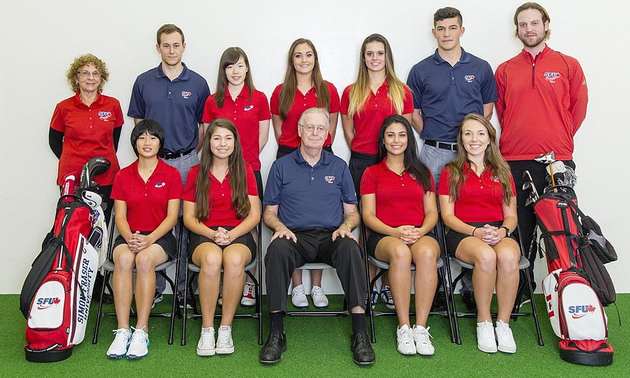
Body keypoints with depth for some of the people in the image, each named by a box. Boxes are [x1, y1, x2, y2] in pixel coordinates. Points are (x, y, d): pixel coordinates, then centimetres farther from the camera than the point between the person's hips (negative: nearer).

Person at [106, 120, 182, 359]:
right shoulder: (123, 176, 12)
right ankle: (122, 330, -30)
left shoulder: (171, 175, 5)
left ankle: (142, 331, -29)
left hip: (160, 237, -2)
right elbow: (120, 216, 6)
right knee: (123, 259, -32)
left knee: (144, 259, -35)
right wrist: (130, 237, -15)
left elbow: (172, 216, -2)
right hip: (129, 236, 2)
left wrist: (150, 239, -17)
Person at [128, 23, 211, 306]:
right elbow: (138, 122, 11)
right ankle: (154, 287, 17)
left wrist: (200, 160, 2)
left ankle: (185, 287, 16)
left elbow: (204, 126, 7)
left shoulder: (198, 83, 3)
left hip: (187, 161, -1)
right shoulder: (144, 82, 6)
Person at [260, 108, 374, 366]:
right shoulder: (281, 166, 14)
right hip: (295, 236, 0)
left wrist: (345, 226, -7)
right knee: (277, 250, -35)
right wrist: (281, 227, -9)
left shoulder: (338, 166, 16)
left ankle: (360, 334, -30)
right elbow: (269, 212, 13)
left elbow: (352, 211, 16)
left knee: (350, 248, -34)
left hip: (330, 237, 1)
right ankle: (276, 333, -27)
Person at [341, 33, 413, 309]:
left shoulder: (401, 91, 7)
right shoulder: (351, 92, 9)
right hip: (361, 162, 1)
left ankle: (387, 286, 10)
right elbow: (348, 131, 13)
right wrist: (362, 152, 5)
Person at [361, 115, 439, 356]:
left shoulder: (422, 172, 22)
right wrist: (395, 231, -14)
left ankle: (421, 328, -30)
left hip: (421, 234, 2)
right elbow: (368, 215, 5)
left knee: (427, 253, -36)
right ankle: (403, 328, -29)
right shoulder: (372, 173, 15)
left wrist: (420, 231, -10)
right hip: (384, 236, -1)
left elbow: (431, 212, 13)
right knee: (400, 252, -38)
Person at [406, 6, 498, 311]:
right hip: (433, 154, -1)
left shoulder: (481, 68, 9)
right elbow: (414, 113, 9)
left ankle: (471, 286, 14)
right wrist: (433, 137, 2)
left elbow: (487, 110, 14)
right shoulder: (421, 71, 6)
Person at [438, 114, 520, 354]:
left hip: (499, 232, 2)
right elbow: (448, 215, 3)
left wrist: (503, 231, -10)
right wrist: (476, 231, -14)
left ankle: (503, 323, -19)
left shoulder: (502, 172, 19)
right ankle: (483, 322, -18)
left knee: (508, 255, -34)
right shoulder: (451, 172, 12)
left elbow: (511, 215, 14)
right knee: (485, 255, -36)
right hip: (463, 233, -2)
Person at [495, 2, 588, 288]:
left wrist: (560, 139, 7)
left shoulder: (568, 65, 7)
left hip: (558, 160, -1)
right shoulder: (505, 70, 11)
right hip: (515, 161, 1)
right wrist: (514, 141, 8)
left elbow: (578, 108, 11)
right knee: (520, 229, 5)